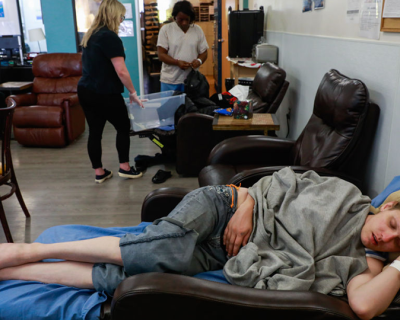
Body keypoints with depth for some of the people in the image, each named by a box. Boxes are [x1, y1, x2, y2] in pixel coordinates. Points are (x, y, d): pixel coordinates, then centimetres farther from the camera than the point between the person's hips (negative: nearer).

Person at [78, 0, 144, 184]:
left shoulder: (91, 35, 12)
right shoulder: (110, 37, -16)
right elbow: (121, 71, -22)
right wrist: (133, 93, -11)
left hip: (85, 91, 8)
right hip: (104, 94, -8)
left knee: (94, 131, 11)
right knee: (123, 128, 10)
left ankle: (99, 173, 19)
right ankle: (124, 168, 17)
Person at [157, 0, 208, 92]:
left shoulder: (198, 30, 5)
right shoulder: (166, 29, -2)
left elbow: (203, 52, 9)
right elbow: (161, 54, -5)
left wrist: (199, 60, -15)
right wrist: (177, 62, -22)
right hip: (170, 81, -2)